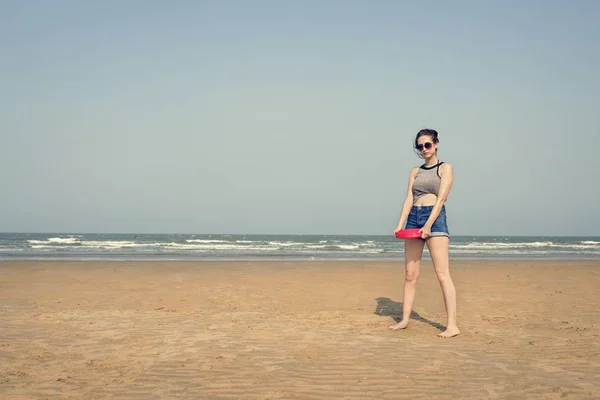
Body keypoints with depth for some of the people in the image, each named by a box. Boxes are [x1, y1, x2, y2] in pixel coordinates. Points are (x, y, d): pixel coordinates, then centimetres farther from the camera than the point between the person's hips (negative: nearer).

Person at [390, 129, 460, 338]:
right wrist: (400, 224, -6)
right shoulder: (415, 171, 18)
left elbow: (441, 198, -7)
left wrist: (428, 225, -18)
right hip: (413, 218, 5)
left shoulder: (445, 168, 4)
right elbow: (409, 199, 8)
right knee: (410, 274, 5)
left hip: (435, 218, -5)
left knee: (442, 273, -12)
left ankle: (452, 325, -14)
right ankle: (405, 319, 11)